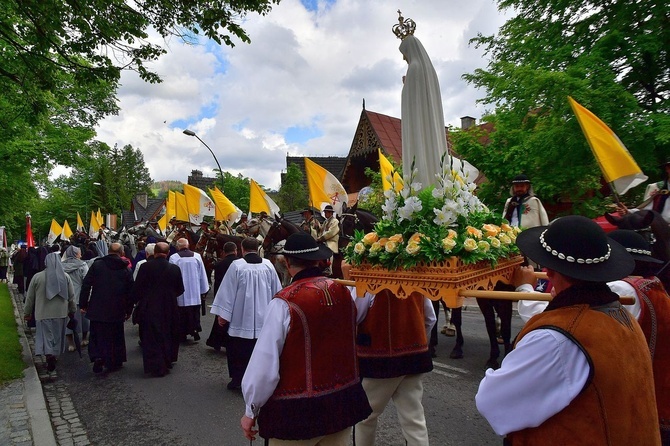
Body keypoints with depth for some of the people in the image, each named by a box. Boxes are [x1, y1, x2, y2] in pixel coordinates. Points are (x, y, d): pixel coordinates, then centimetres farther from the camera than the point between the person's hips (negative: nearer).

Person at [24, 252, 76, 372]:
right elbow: (72, 297, 3)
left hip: (43, 313, -1)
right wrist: (72, 311, 15)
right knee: (57, 336, 15)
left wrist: (27, 312, 13)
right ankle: (54, 357, 25)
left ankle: (49, 356, -14)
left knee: (46, 335, 4)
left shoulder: (37, 277, -7)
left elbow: (30, 297, 1)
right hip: (60, 313, 2)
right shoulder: (66, 277, -3)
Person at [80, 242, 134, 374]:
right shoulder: (126, 270, -1)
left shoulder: (96, 265, -2)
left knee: (97, 335, 13)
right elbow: (130, 292, 1)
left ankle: (97, 356, -7)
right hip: (117, 311, 0)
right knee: (115, 337, 12)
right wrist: (128, 311, 10)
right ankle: (113, 362, 16)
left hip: (97, 309, 0)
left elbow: (86, 285, -3)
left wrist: (83, 304, 4)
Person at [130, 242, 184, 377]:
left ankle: (156, 367, 6)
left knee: (152, 337, 7)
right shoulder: (175, 269, -7)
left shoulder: (146, 267, -13)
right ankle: (167, 363, 29)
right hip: (169, 309, 2)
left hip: (149, 308, -2)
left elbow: (137, 288, -9)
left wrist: (133, 300, 9)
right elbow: (180, 290, 2)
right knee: (167, 336, 18)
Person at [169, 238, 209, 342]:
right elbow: (202, 275, 3)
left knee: (182, 314, 7)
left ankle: (182, 335, 13)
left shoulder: (173, 258, -9)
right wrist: (203, 290, 13)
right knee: (194, 313, 12)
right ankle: (195, 330, 8)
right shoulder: (197, 256, -3)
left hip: (180, 292, -2)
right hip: (195, 292, 2)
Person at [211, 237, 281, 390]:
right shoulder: (268, 265, -1)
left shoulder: (236, 265, -10)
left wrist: (222, 314, -1)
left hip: (241, 317, -2)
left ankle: (237, 379, 17)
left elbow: (228, 290, -8)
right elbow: (276, 290, 6)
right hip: (263, 318, 3)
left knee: (238, 351, 11)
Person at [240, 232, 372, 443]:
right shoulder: (343, 291, -3)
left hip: (297, 411, -5)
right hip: (344, 401, 5)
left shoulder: (284, 302, -20)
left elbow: (265, 361, -17)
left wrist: (251, 410, -5)